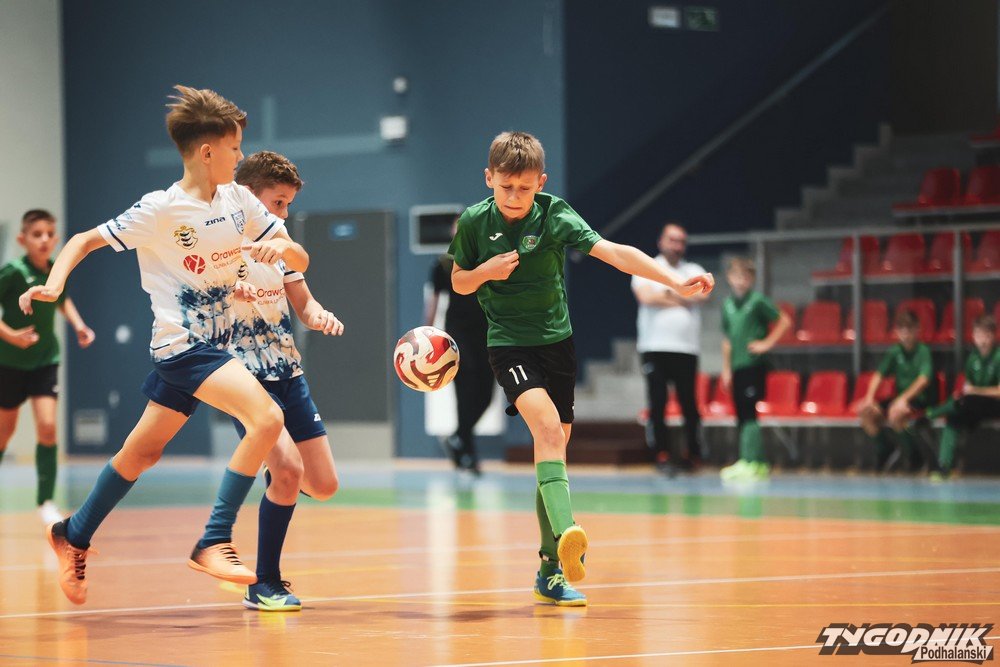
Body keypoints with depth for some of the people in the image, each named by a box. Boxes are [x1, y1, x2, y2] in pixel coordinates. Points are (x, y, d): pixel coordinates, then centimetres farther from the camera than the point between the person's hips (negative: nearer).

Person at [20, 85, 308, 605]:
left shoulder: (239, 200, 4)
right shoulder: (160, 210, -14)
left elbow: (300, 260, 4)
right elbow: (85, 240, -7)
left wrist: (279, 246, -19)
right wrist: (53, 285, -25)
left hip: (214, 344, 7)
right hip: (181, 345, -7)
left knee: (143, 451, 17)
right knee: (266, 417, -26)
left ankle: (74, 535, 36)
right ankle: (214, 542, -23)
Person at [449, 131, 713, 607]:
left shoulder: (555, 216, -9)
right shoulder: (474, 222, -6)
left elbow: (612, 252, -21)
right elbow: (459, 283, 9)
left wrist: (677, 283, -33)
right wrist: (485, 272, -15)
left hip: (557, 340, 2)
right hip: (508, 341, -2)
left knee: (554, 448, 6)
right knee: (547, 426, -28)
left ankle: (551, 572, 18)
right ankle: (566, 533, -45)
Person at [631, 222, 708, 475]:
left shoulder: (694, 271, 15)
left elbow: (701, 294, -5)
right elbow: (646, 296, -11)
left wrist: (667, 294, -4)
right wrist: (681, 299, -4)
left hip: (687, 349, 2)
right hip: (654, 348, -2)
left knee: (689, 404, -1)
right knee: (657, 404, -5)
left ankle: (693, 454, 7)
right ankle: (662, 455, -2)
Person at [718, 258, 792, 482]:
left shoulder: (758, 301, -6)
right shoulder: (728, 305, 12)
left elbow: (784, 321, -5)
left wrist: (768, 343, -8)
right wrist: (726, 369, 16)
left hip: (754, 365, -7)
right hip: (737, 367, 7)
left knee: (748, 414, -12)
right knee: (741, 417, 7)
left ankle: (749, 463, -14)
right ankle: (760, 464, 14)